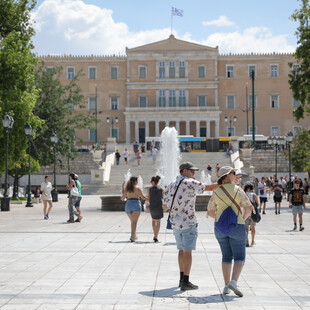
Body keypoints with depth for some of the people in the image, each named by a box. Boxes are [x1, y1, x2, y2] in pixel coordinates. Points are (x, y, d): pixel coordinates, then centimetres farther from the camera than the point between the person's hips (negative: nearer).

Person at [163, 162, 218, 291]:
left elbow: (165, 206, 8)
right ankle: (185, 282, -6)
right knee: (187, 251, -5)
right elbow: (209, 188, -17)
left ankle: (182, 279, 23)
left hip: (175, 223, 7)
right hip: (188, 222, -7)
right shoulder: (190, 183, -10)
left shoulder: (170, 186, 9)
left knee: (182, 250, 17)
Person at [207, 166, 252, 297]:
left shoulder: (216, 192, 3)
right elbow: (248, 207, -13)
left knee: (226, 256, 16)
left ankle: (226, 286, 13)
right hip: (237, 227, -4)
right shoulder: (237, 190, -8)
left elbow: (210, 212, 8)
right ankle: (233, 282, -21)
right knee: (239, 257, 1)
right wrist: (243, 218, 6)